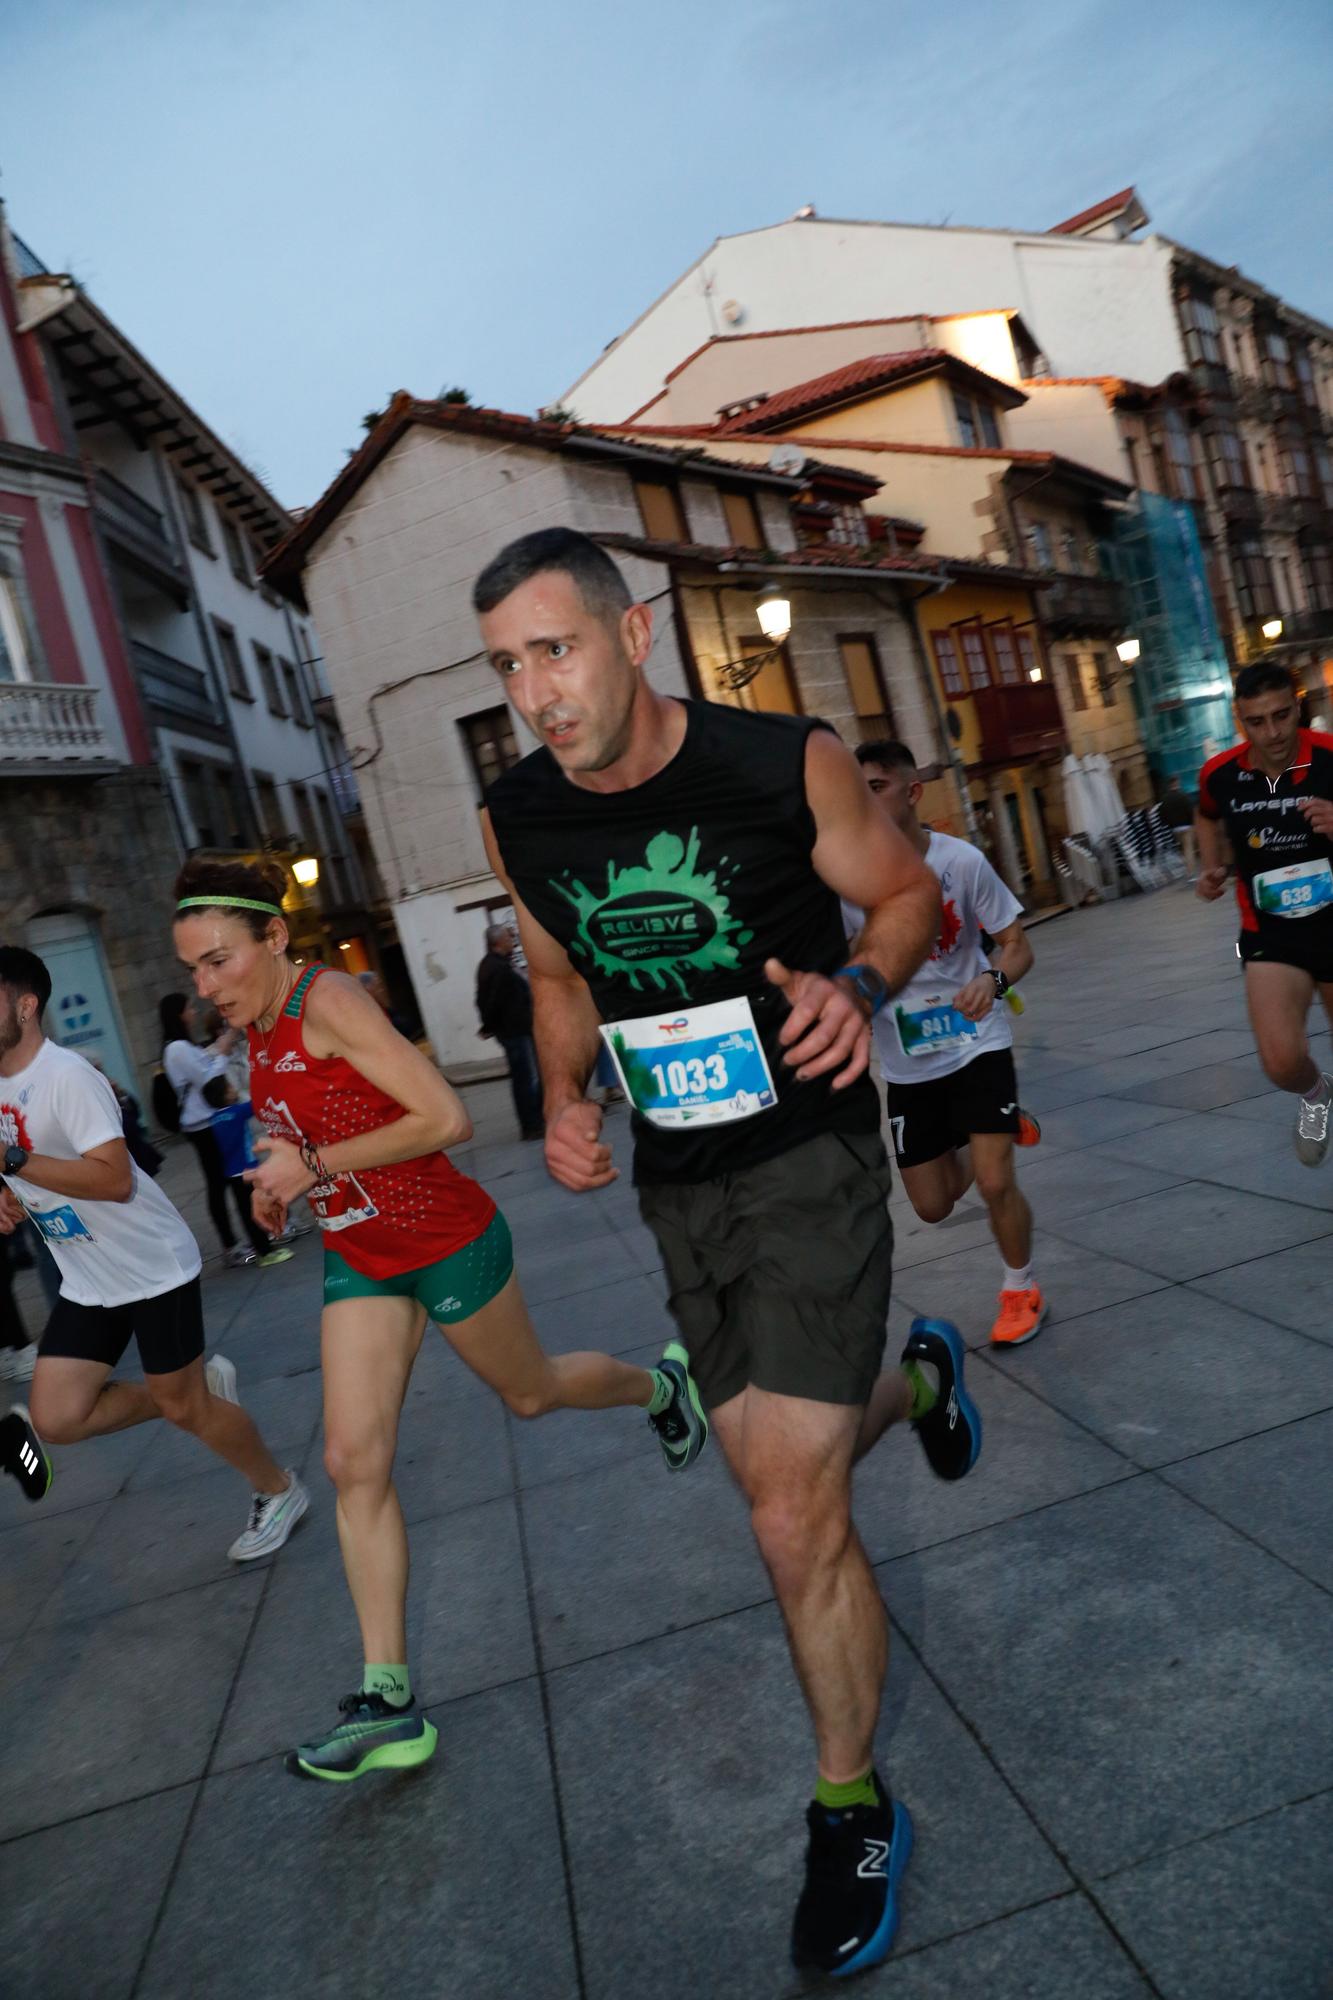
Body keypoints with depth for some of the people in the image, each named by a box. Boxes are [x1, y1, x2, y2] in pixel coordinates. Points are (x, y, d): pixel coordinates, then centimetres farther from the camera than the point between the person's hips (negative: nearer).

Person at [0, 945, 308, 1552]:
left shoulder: (66, 1075, -22)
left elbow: (114, 1180, -30)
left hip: (153, 1266, -8)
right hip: (85, 1282, 8)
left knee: (181, 1407, 3)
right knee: (56, 1419, 1)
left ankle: (279, 1491, 28)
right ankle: (199, 1384, 22)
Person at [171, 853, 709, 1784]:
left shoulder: (329, 1001, -23)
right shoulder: (261, 1026, 4)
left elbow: (447, 1119, -28)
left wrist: (314, 1164, -23)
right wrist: (282, 1179, 5)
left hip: (446, 1242, -7)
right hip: (359, 1259, 7)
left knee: (530, 1391, 16)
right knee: (355, 1460, -1)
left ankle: (662, 1385, 47)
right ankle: (389, 1703, 7)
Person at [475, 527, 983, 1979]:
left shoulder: (785, 763, -15)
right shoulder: (518, 820, -3)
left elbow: (910, 892, -1)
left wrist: (860, 982, -22)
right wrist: (566, 1097, -5)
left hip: (808, 1159, -4)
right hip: (675, 1186, 5)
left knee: (794, 1521, -7)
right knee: (785, 1472, 19)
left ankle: (851, 1809, 21)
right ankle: (917, 1375, 54)